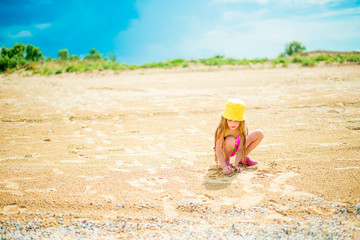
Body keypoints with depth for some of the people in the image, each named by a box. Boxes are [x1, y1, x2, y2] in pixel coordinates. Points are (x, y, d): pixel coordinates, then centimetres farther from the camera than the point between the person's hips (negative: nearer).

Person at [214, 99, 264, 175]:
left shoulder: (242, 129, -25)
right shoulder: (222, 130, -34)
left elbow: (240, 149, -23)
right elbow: (218, 151, -35)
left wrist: (236, 164, -35)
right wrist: (224, 166, -45)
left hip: (235, 149, 4)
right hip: (224, 150, -4)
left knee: (259, 134, -8)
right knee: (230, 140, -41)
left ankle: (244, 157, 6)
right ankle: (226, 160, -10)